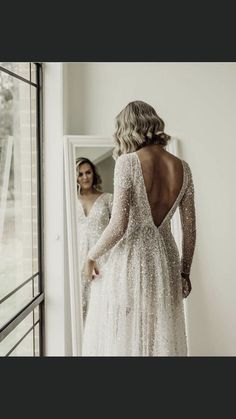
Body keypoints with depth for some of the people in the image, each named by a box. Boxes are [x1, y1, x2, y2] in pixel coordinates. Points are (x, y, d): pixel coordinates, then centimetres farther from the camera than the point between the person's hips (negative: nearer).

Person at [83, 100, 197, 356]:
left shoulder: (128, 162, -13)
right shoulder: (182, 168, 2)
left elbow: (118, 226, -17)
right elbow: (190, 229, 5)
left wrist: (91, 256, -1)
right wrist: (184, 272, 17)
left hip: (131, 260, -5)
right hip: (166, 261, 5)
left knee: (123, 337, 9)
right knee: (164, 339, 17)